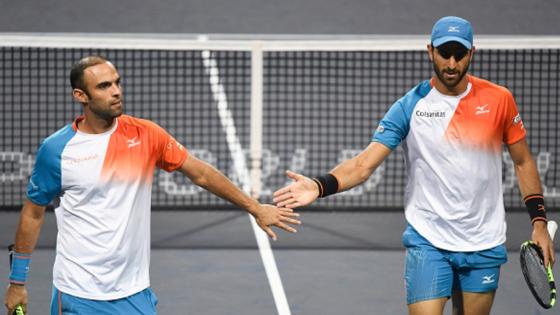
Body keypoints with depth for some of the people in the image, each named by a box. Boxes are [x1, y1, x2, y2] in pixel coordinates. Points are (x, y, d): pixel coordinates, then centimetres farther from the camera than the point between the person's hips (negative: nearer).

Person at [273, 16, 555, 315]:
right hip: (427, 242, -2)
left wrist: (539, 222, 2)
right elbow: (364, 163, -13)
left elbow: (524, 162, 9)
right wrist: (320, 186, -31)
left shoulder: (499, 99, -1)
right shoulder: (409, 106, -6)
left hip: (484, 245, 2)